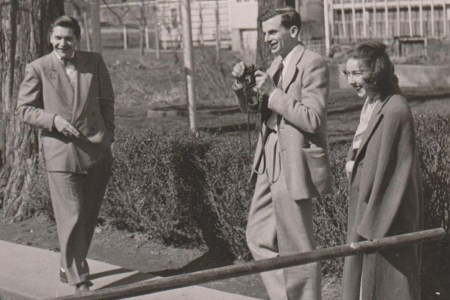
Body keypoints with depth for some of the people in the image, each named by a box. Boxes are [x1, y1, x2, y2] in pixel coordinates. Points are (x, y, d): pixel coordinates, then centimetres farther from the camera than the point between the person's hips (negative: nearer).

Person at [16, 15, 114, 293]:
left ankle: (69, 267, 31)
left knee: (89, 217, 12)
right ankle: (78, 280, 2)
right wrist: (54, 120, -13)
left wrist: (108, 136, 8)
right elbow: (24, 108, 2)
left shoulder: (95, 62, 7)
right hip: (61, 152, -3)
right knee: (71, 217, -7)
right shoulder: (38, 68, -1)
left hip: (96, 151, 4)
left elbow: (107, 101, 16)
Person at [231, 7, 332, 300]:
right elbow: (253, 108, 18)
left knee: (297, 247, 1)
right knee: (259, 236, 15)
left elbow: (313, 120, -21)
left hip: (294, 165, -9)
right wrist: (242, 86, -1)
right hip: (270, 163, 9)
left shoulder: (313, 64, -13)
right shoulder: (277, 63, 13)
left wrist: (273, 93, -21)